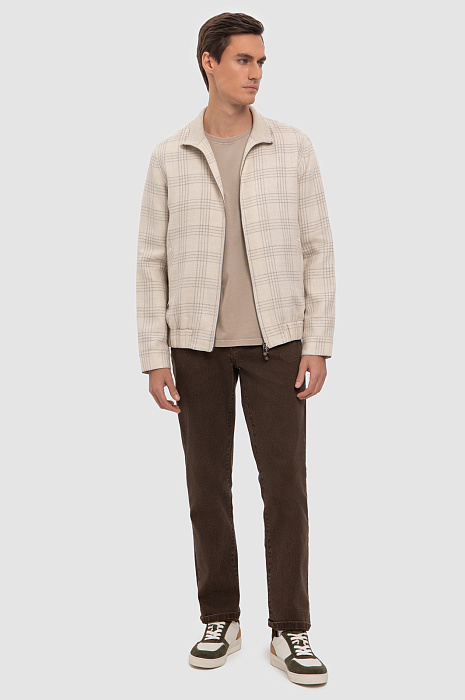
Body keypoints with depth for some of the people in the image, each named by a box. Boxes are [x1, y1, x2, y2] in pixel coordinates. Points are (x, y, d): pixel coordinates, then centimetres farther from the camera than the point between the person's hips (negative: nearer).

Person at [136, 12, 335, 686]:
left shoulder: (294, 148, 1)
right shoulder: (170, 157, 2)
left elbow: (317, 250, 1)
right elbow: (152, 263, 3)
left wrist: (318, 346, -6)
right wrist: (154, 360, -3)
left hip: (274, 339, -1)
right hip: (197, 342, 1)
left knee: (285, 484, -4)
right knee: (208, 485, 5)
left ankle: (290, 633, 7)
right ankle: (221, 621, 21)